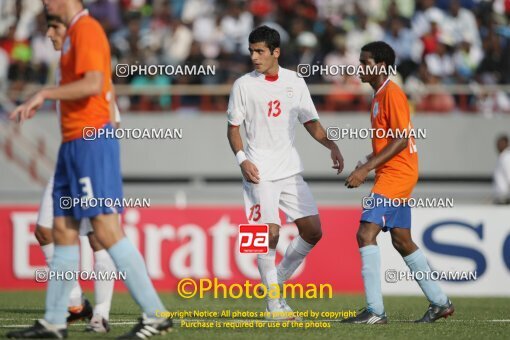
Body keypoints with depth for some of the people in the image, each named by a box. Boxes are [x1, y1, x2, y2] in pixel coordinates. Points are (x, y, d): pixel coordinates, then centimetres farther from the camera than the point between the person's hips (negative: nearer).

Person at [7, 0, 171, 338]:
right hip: (74, 143, 10)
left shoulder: (86, 29, -12)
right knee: (62, 229, 10)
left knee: (106, 229, -13)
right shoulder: (75, 32, 18)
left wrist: (45, 94, -21)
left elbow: (94, 84, -25)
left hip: (90, 141, -10)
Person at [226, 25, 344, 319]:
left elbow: (311, 122, 13)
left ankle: (278, 278, 21)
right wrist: (242, 159, -13)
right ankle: (274, 303, -3)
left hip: (291, 170, 4)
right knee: (270, 233, -14)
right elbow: (234, 127, 3)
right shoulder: (244, 85, -1)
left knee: (313, 232, 0)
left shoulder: (295, 82, 6)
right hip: (259, 173, -4)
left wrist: (332, 145, -3)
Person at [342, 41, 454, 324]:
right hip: (391, 175, 10)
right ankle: (439, 302, 22)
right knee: (402, 240, 14)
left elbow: (402, 140, -20)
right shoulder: (378, 95, 16)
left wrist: (366, 168, -22)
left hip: (396, 174, -10)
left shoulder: (392, 94, -14)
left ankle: (375, 311, -20)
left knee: (366, 233, -17)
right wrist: (366, 165, 11)